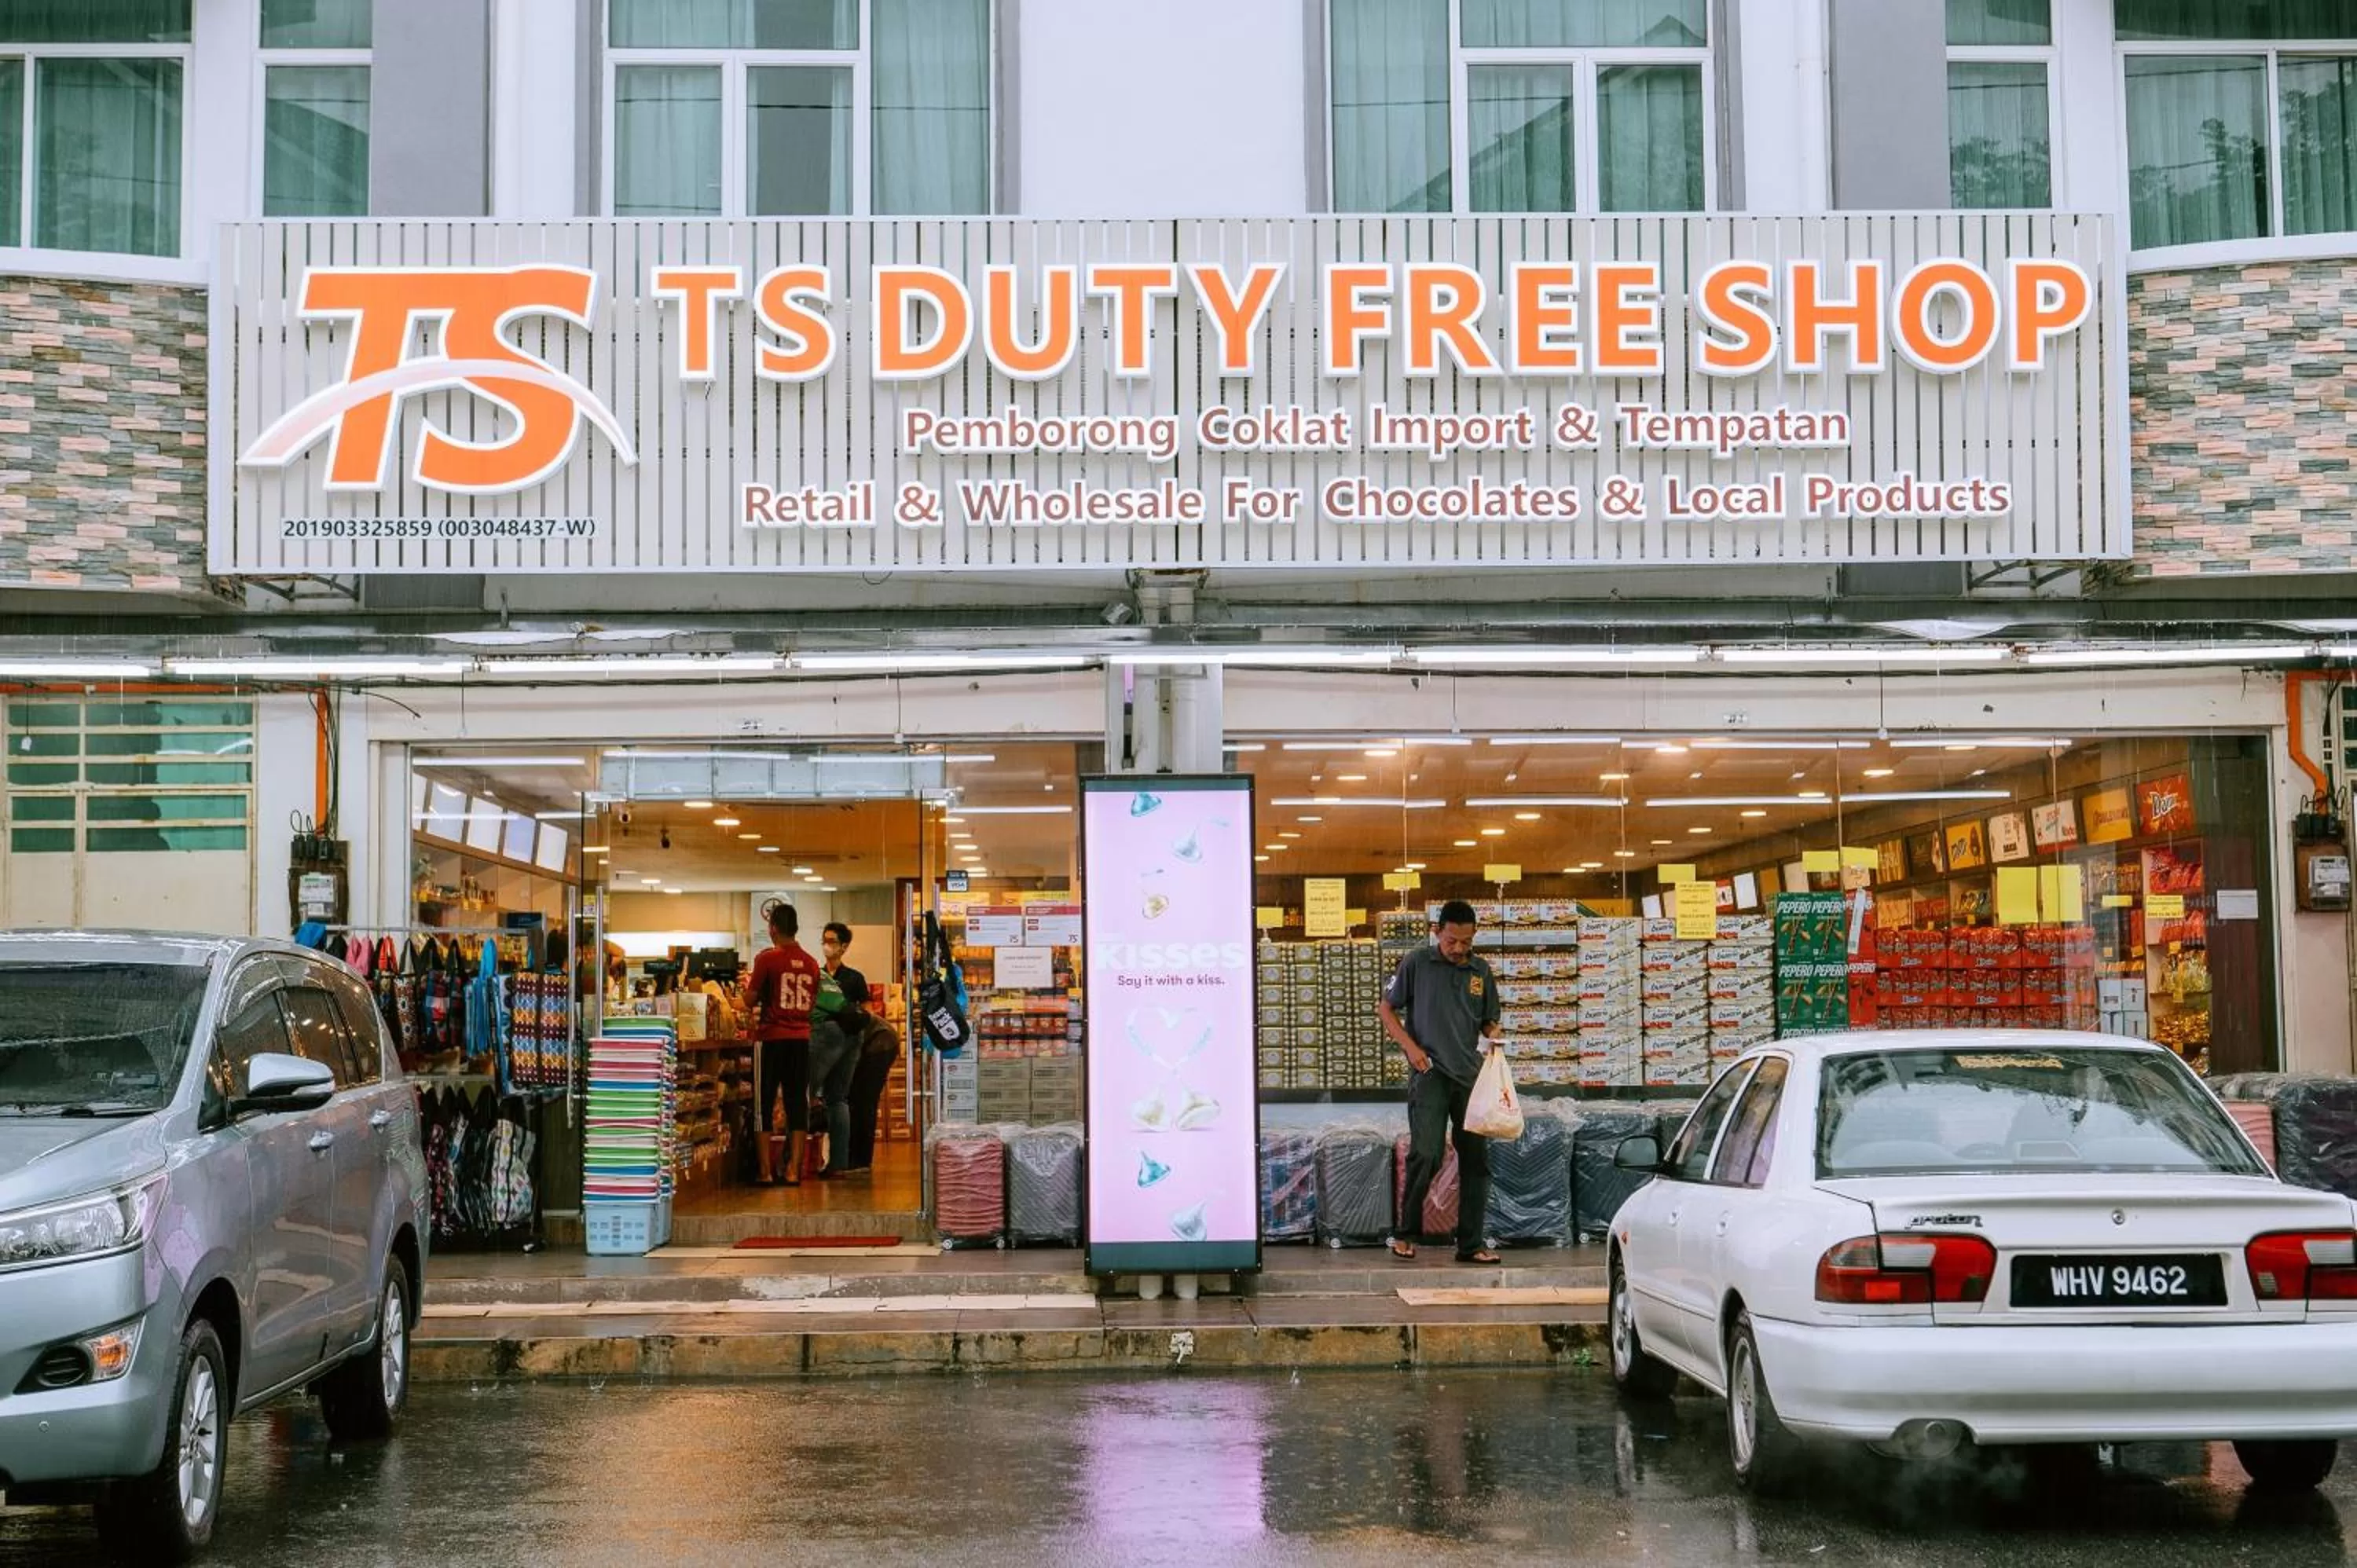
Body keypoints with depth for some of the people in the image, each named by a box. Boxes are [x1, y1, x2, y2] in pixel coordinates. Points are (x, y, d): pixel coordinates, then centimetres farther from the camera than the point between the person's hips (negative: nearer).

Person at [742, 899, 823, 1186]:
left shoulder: (767, 958, -9)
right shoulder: (811, 963, 6)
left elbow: (750, 1001, -6)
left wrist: (748, 982, 13)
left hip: (772, 1037, -4)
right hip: (801, 1038, 4)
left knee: (766, 1103, 4)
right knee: (796, 1103, 7)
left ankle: (767, 1170, 3)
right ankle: (793, 1170, 6)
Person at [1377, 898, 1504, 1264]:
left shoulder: (1481, 971, 9)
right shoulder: (1416, 963, 0)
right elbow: (1386, 1009, 5)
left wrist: (1493, 1038, -5)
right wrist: (1410, 1046, -8)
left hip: (1471, 1074, 4)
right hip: (1429, 1072, -4)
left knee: (1476, 1159, 3)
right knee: (1426, 1154, -14)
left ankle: (1471, 1244, 11)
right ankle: (1405, 1233, 4)